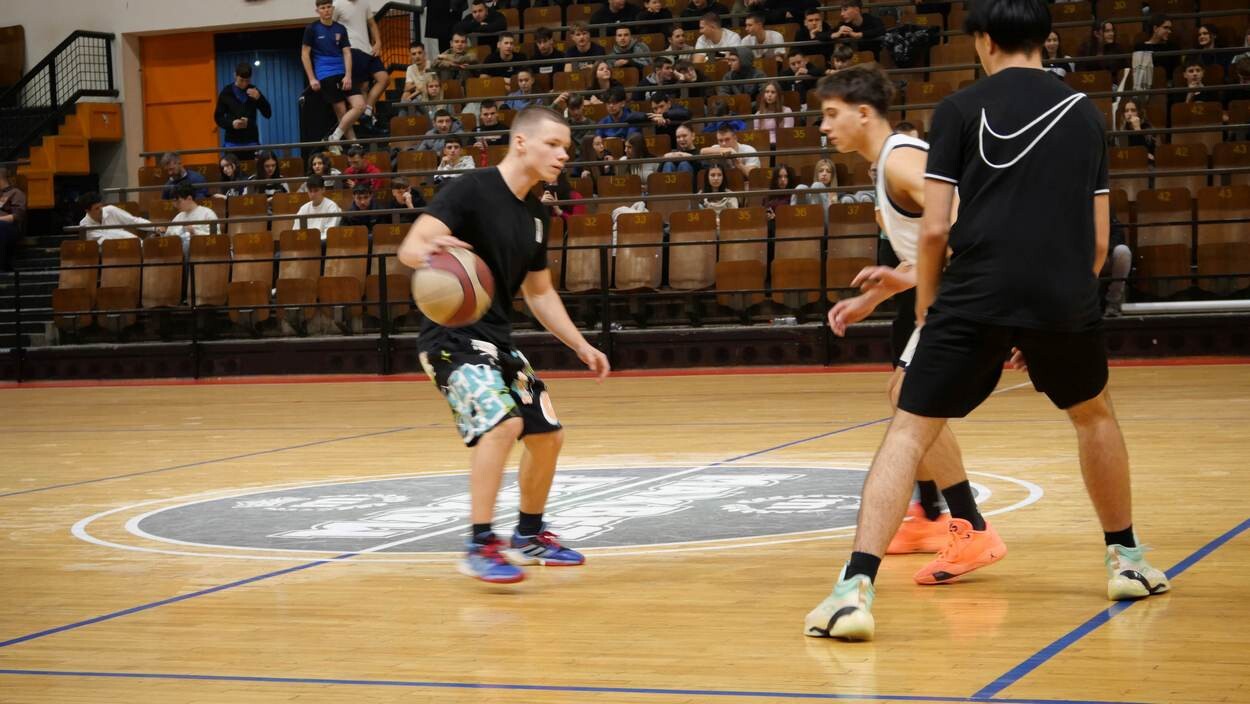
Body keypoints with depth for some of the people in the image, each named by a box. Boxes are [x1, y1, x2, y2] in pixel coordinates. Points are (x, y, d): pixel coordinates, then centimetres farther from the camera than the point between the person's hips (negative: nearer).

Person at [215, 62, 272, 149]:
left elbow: (268, 114, 3)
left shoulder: (254, 91, 6)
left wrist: (259, 98, -13)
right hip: (232, 141, -1)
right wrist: (231, 123, -16)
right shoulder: (226, 93, 2)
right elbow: (218, 117, 4)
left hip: (251, 141, 1)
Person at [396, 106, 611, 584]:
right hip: (452, 335, -9)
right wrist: (428, 251, -48)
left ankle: (529, 536, 30)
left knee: (547, 433, 11)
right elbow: (409, 247, -24)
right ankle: (480, 547, -19)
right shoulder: (472, 190, -14)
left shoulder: (537, 216, 10)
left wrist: (581, 346, 16)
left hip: (497, 339, 9)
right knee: (502, 422, -27)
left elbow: (539, 292, 21)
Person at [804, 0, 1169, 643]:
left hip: (975, 297, -3)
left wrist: (925, 306, 13)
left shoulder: (960, 109, 5)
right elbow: (1099, 239, 14)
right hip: (1066, 298, 3)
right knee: (1093, 414, 30)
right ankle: (1127, 560, 39)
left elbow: (934, 228, 0)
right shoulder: (1085, 113, 15)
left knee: (908, 432, 2)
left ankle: (856, 588, -14)